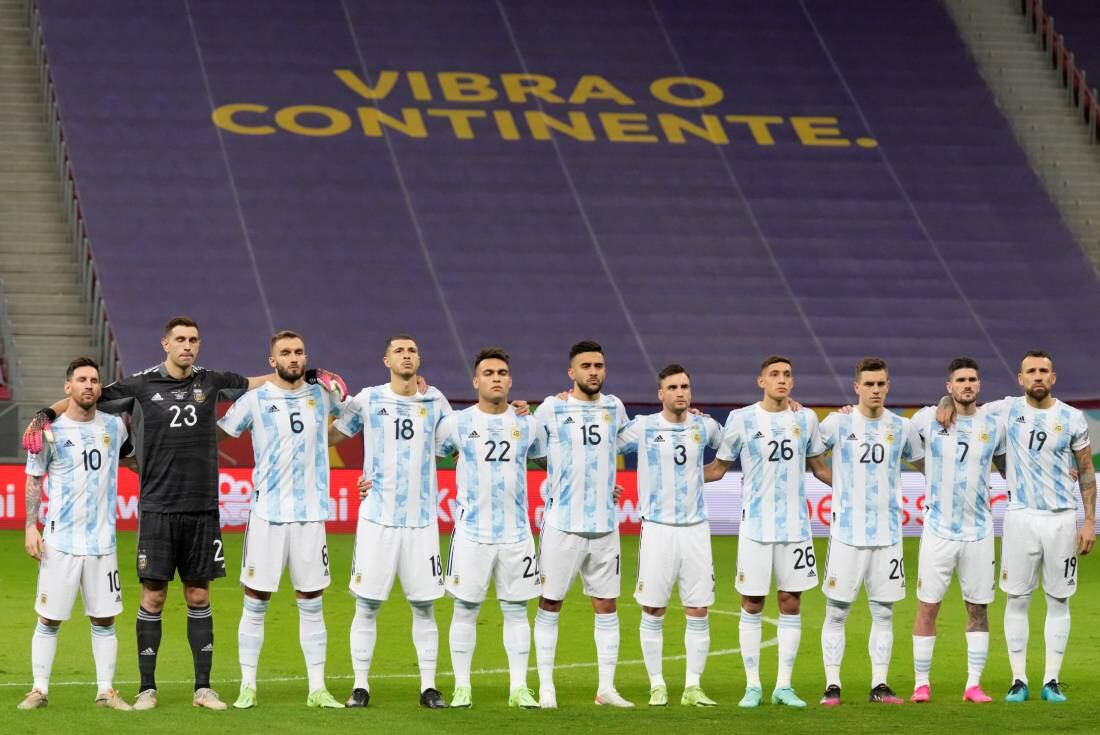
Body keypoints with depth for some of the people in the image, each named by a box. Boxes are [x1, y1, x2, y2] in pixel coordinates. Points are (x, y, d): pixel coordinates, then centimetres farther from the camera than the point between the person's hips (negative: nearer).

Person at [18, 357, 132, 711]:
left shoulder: (114, 426, 7)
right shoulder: (51, 430, -2)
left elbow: (131, 453, 30)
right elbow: (33, 482, 4)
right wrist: (31, 527, -4)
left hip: (102, 542, 3)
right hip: (60, 542, -3)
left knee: (104, 619, 5)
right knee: (48, 619, 0)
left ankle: (106, 691, 11)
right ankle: (40, 689, 7)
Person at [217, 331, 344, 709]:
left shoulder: (321, 396, 7)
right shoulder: (255, 401, -2)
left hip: (311, 514, 3)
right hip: (267, 514, -3)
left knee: (311, 604, 7)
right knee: (255, 603, 1)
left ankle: (317, 688, 11)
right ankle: (248, 687, 8)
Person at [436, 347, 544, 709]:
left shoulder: (527, 424, 7)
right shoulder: (457, 423, 0)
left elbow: (546, 455, 24)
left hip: (516, 533, 2)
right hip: (471, 532, -2)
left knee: (516, 609, 5)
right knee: (465, 608, 1)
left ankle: (519, 688, 9)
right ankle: (462, 687, 8)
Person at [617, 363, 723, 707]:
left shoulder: (704, 427, 6)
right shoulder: (642, 427, -2)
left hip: (695, 528, 2)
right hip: (657, 528, -2)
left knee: (698, 613, 1)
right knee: (653, 613, 0)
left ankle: (693, 687, 8)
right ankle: (657, 686, 9)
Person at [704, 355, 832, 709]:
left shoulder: (805, 419, 6)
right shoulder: (741, 419, -1)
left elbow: (819, 467, 17)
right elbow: (719, 467, 6)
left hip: (795, 527, 2)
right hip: (755, 527, -2)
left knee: (791, 604, 4)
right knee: (752, 605, 1)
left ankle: (783, 686, 11)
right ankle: (752, 686, 9)